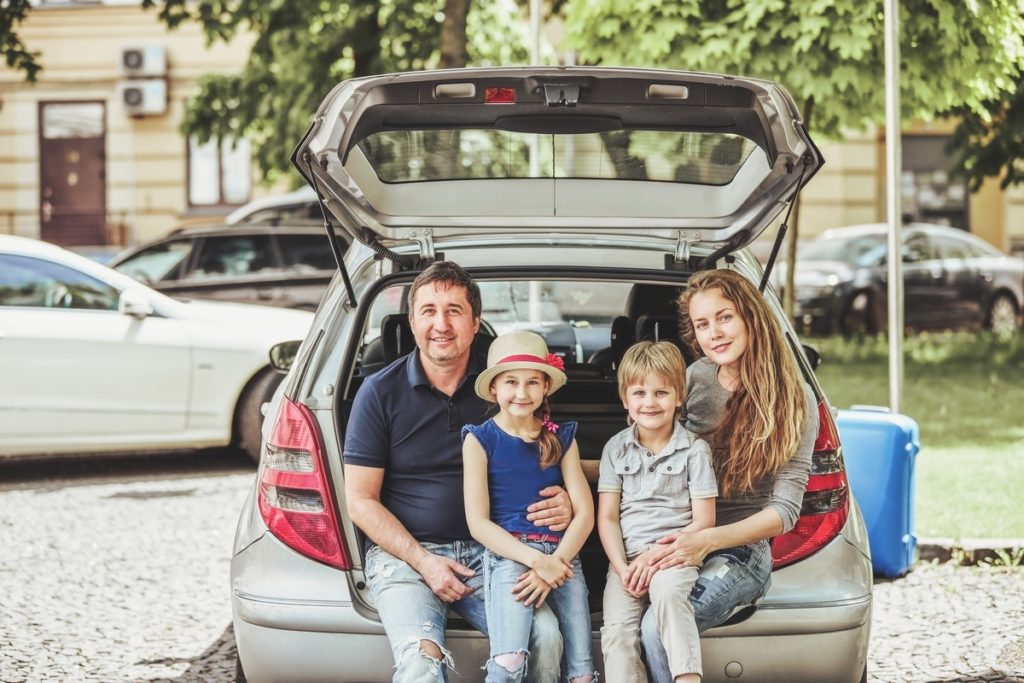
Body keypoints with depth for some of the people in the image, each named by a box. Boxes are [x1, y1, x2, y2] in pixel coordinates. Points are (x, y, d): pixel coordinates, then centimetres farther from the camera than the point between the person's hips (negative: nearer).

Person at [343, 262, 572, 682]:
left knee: (545, 636, -26)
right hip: (402, 553, -2)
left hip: (487, 551, 2)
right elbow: (360, 500, 1)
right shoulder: (381, 392, 1)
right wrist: (423, 561, -10)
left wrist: (563, 502, -7)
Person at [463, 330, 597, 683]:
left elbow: (585, 513, 7)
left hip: (562, 556, 4)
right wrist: (536, 560, -12)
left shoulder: (562, 438, 14)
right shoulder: (481, 439, 4)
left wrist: (555, 564, -9)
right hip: (508, 555, -3)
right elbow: (478, 523, -2)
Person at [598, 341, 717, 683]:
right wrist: (622, 568, -8)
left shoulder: (694, 449, 2)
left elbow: (704, 520, 0)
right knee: (617, 630, -20)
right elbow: (607, 517, 7)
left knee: (667, 591, -36)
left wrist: (656, 554, -12)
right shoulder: (617, 449, 10)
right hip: (626, 556, 3)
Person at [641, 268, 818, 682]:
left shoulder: (794, 400, -1)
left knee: (659, 628, -32)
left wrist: (709, 540, -19)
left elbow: (784, 511, -5)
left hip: (740, 550, -3)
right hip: (681, 542, 3)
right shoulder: (695, 379, 8)